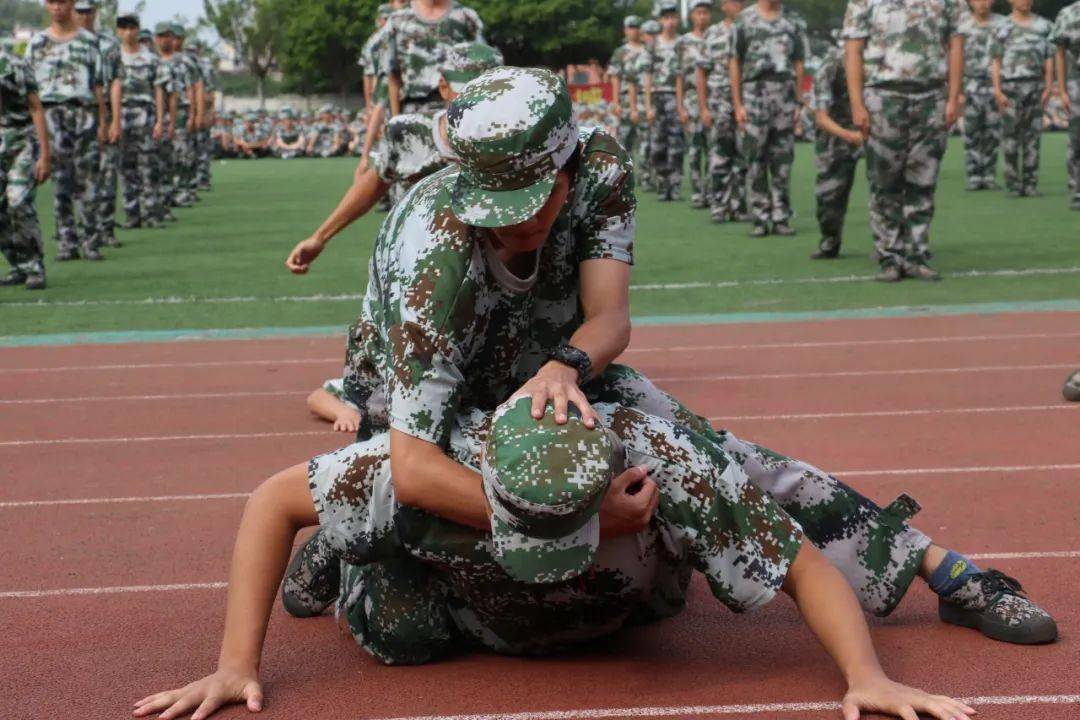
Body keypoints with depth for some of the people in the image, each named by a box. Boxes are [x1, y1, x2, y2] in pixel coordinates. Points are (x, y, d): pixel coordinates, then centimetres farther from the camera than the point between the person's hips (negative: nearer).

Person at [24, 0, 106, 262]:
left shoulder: (88, 41, 10)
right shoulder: (37, 42, 11)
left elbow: (98, 85, 8)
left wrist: (102, 122, 3)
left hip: (84, 112, 0)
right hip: (51, 112, 1)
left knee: (86, 180, -2)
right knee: (60, 181, -1)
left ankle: (90, 242, 3)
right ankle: (66, 242, 3)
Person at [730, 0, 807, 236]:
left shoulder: (794, 20, 11)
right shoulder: (745, 19, 5)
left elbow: (798, 64, 11)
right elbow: (735, 64, 4)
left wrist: (799, 102, 4)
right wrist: (737, 104, -3)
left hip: (785, 95, 2)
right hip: (754, 94, -2)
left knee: (783, 162, 2)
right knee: (756, 161, -2)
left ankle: (781, 218, 7)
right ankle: (760, 219, 4)